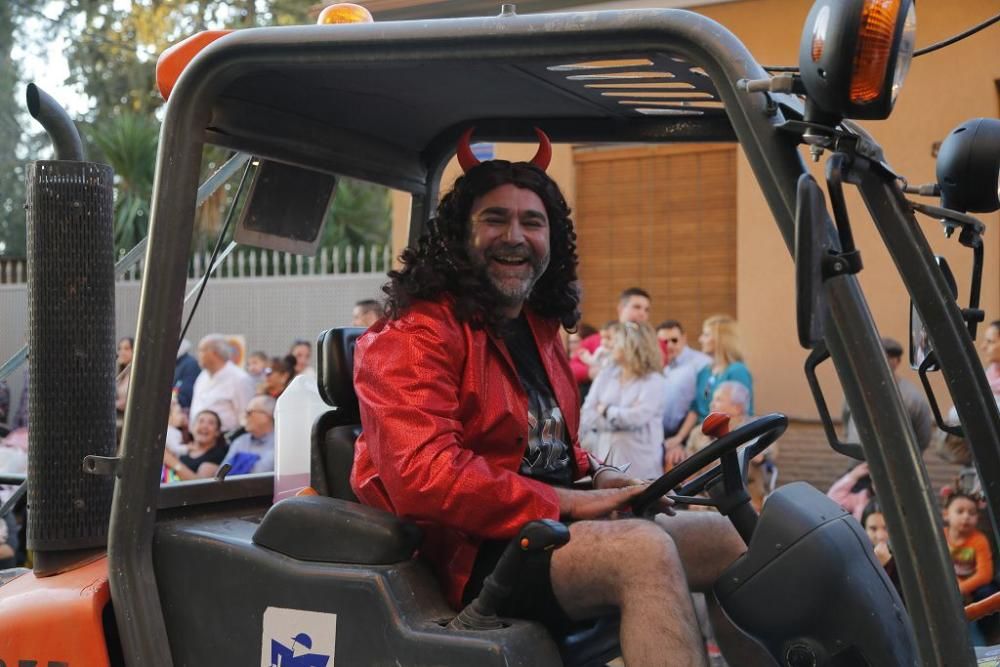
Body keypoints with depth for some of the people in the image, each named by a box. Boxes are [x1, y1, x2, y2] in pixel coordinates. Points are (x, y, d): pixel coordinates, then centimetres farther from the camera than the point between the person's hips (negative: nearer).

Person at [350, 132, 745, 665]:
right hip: (476, 552, -9)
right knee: (645, 550, -31)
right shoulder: (416, 337, -11)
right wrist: (566, 501, -21)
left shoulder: (539, 328, 19)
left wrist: (597, 477, 8)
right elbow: (424, 479, -24)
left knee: (726, 537, 5)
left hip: (555, 524, 10)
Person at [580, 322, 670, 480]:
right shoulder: (606, 374, 11)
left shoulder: (655, 382, -3)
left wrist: (607, 411, -1)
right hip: (603, 456, 4)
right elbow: (588, 413, 3)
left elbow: (636, 417, -15)